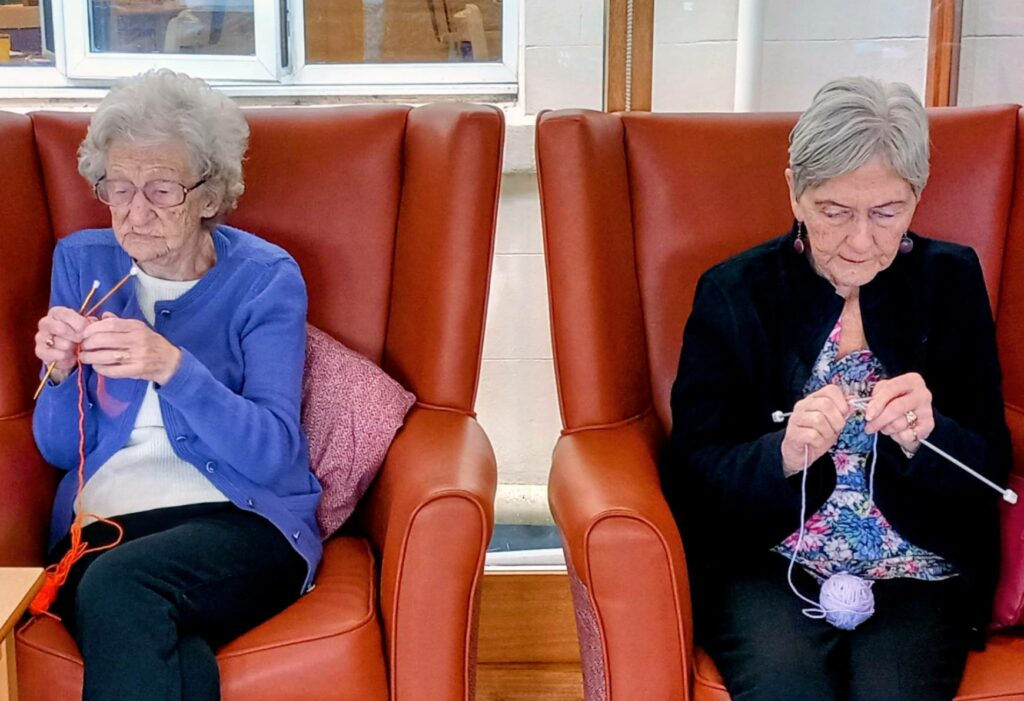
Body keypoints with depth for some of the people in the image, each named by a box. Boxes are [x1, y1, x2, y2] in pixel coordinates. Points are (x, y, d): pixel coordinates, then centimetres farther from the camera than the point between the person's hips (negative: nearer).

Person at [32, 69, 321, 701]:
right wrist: (61, 371, -10)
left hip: (245, 520, -1)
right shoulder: (82, 261, 11)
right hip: (101, 522, 2)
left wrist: (172, 367, -24)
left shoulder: (265, 277, 0)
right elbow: (58, 449, 12)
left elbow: (273, 452, -11)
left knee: (118, 584, -32)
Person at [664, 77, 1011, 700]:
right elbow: (693, 472, -3)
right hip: (770, 570, -1)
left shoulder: (952, 282, 6)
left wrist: (924, 437, -19)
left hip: (918, 578, 1)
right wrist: (783, 455, -23)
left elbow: (991, 467, 3)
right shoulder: (734, 293, 1)